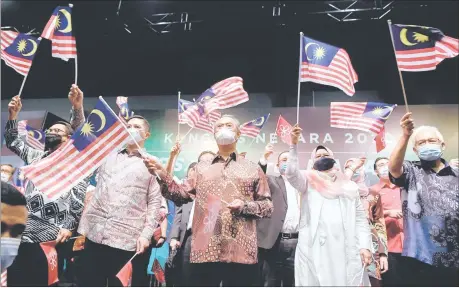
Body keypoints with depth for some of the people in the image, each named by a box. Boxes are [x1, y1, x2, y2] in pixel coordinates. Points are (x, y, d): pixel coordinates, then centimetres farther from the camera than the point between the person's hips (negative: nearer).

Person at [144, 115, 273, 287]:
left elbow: (267, 205, 9)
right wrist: (162, 175, -3)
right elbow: (181, 196, 11)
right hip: (205, 251, 1)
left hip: (241, 252, -1)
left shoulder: (253, 169, 13)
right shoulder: (201, 169, 19)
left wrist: (245, 206, -10)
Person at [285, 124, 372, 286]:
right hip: (315, 248, -2)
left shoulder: (348, 186, 19)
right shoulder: (308, 182, 13)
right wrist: (294, 145, -17)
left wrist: (365, 245, 0)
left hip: (346, 249, 2)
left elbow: (360, 218, 12)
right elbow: (291, 173, -9)